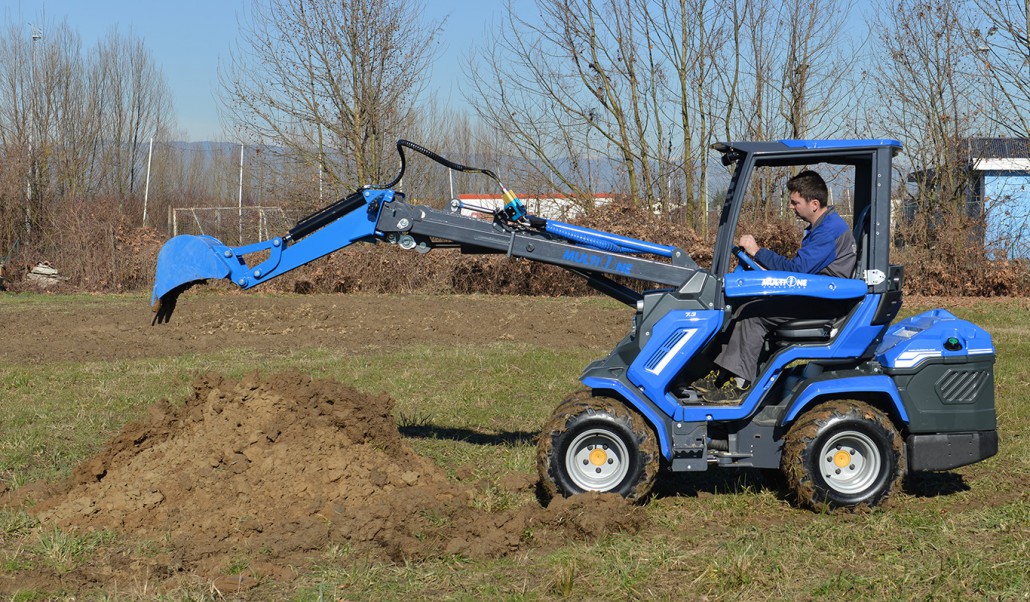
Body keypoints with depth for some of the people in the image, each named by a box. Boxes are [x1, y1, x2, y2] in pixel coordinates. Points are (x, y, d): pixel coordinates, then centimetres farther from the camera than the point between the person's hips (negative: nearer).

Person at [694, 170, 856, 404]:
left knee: (752, 313, -18)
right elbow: (800, 268, 20)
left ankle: (740, 385, -15)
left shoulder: (830, 230, -19)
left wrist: (757, 251, -18)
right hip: (815, 298, 11)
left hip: (824, 304, -11)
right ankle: (722, 375, 1)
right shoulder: (822, 226, 16)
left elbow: (796, 269, -24)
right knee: (745, 307, 4)